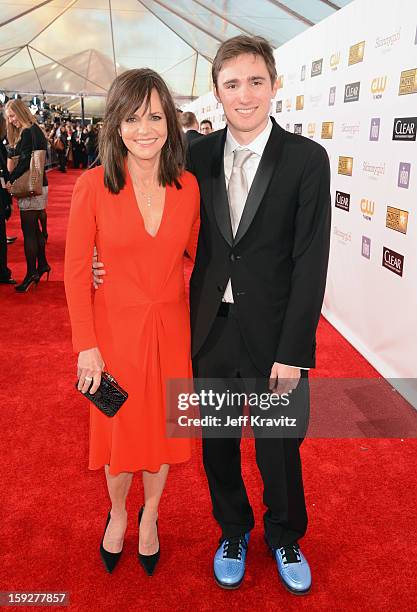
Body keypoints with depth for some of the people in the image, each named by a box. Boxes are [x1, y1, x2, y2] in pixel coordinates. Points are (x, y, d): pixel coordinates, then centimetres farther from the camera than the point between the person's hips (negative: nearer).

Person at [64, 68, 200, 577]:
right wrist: (86, 345, -10)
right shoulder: (93, 186, -13)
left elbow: (196, 254, 6)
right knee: (118, 432, 16)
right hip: (115, 329, -2)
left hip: (171, 329, 2)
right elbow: (76, 271, -9)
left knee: (162, 428, 17)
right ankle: (118, 513, 47)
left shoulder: (188, 186, -5)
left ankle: (149, 516, 45)